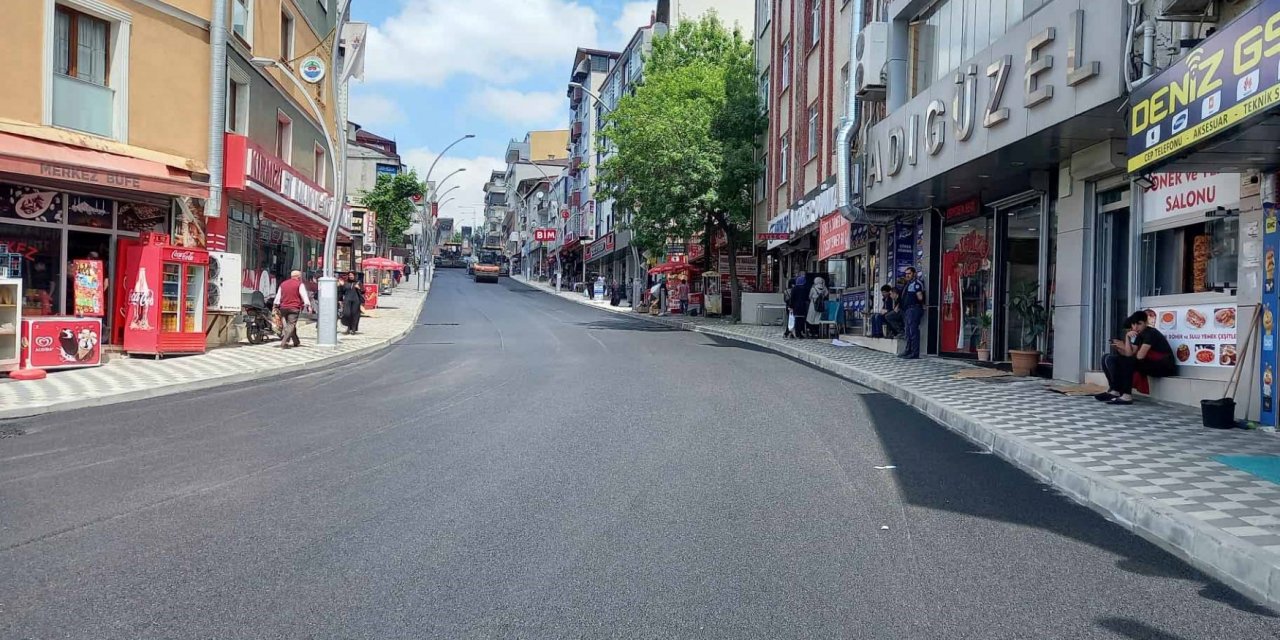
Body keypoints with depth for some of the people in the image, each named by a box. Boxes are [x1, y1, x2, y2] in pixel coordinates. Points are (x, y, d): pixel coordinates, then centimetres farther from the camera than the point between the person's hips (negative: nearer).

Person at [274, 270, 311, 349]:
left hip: (283, 307, 6)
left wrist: (276, 306, 17)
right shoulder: (299, 284, -1)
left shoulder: (283, 284, 17)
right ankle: (284, 343, -17)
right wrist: (308, 305, -14)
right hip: (294, 308, -6)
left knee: (289, 325, 17)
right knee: (291, 325, -7)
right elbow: (304, 295, -10)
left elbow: (278, 296, 15)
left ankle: (296, 342, 25)